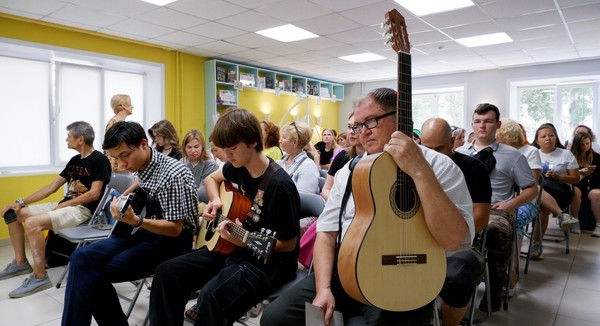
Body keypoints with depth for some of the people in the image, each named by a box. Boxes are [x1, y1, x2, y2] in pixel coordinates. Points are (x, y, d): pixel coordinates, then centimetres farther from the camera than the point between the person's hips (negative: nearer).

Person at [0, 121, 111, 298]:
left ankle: (40, 277, -18)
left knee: (32, 223, -28)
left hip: (82, 210, -9)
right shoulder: (74, 160, 15)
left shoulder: (99, 160, -11)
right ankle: (21, 262, 18)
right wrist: (21, 202, 11)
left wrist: (64, 204, -13)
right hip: (65, 205, 9)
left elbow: (94, 194, -18)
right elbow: (51, 187, 16)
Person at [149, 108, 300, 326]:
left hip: (266, 261, -8)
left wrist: (245, 241, -29)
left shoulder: (280, 185, -23)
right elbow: (212, 178, 23)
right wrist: (215, 200, 2)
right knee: (167, 272, -1)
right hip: (231, 249, 8)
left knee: (212, 297, -32)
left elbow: (289, 244, -17)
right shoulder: (238, 167, 0)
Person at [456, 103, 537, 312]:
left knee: (497, 231, -39)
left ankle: (494, 292, -17)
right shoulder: (459, 153, 19)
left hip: (496, 210, -1)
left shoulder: (512, 156, 13)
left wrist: (510, 204, -5)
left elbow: (531, 189, 14)